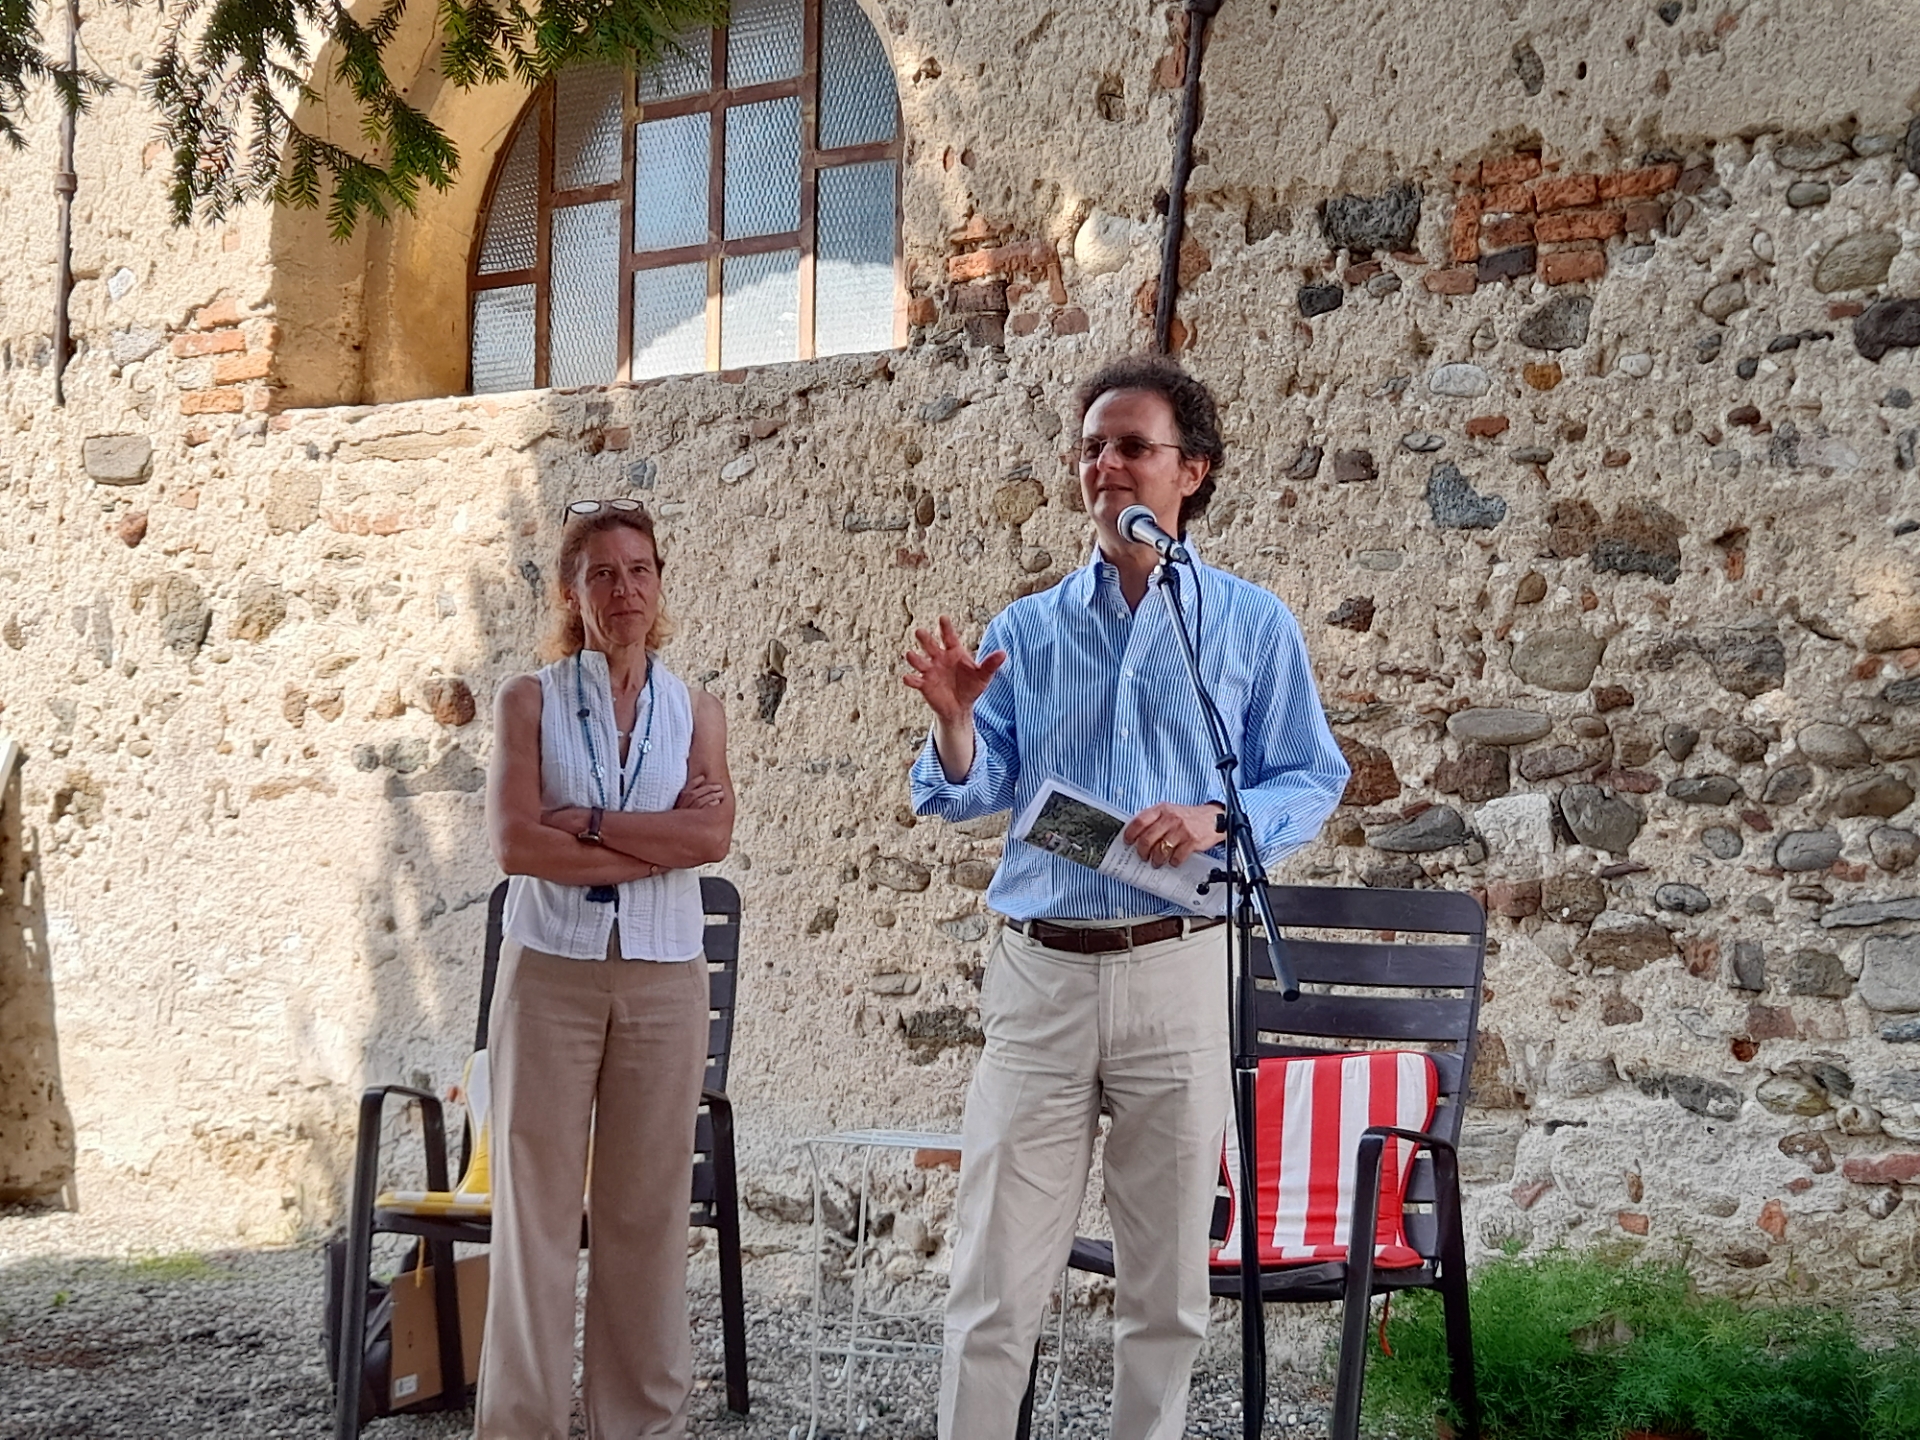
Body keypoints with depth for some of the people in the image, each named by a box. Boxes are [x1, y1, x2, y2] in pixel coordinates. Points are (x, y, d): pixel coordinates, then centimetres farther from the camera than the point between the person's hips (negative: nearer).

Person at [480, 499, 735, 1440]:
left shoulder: (695, 712, 9)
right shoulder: (530, 701, 4)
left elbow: (713, 837, -7)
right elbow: (514, 843, -10)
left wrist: (583, 821, -11)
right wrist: (656, 842, -9)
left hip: (663, 977, 2)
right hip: (550, 970, -1)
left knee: (648, 1207, 5)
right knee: (538, 1202, -1)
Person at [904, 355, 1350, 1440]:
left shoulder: (1252, 625, 5)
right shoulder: (1025, 631, 9)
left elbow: (1312, 781, 5)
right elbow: (967, 797, 8)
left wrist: (1219, 821, -13)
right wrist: (957, 725, -13)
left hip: (1176, 971, -1)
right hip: (1040, 972, 1)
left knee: (1166, 1280, 8)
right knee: (997, 1276, 1)